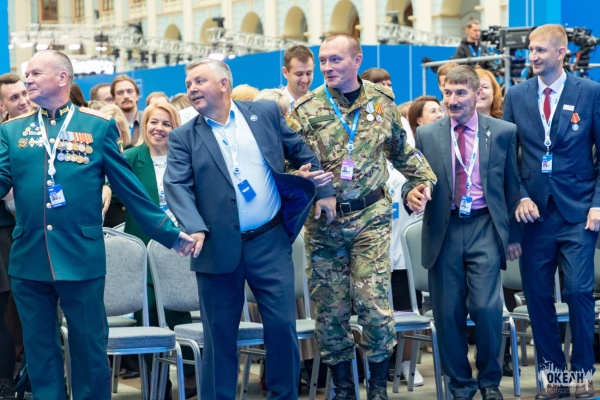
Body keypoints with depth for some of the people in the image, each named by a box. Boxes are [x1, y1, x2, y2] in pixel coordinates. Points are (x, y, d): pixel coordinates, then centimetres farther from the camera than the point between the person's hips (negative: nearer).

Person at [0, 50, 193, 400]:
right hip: (28, 258, 3)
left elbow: (129, 187, 5)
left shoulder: (98, 127, 3)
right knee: (39, 352, 10)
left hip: (81, 256, -2)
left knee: (90, 350, 5)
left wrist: (168, 232, 3)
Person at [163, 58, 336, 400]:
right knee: (219, 333, 6)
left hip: (270, 241, 1)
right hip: (219, 247, 0)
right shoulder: (184, 137, 2)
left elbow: (299, 150, 16)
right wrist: (194, 228, -24)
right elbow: (177, 185, -9)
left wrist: (325, 190, 14)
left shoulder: (266, 113, 6)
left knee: (283, 325, 2)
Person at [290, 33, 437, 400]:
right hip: (324, 221, 0)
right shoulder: (306, 109, -2)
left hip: (371, 217, 0)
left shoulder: (382, 101, 4)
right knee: (331, 308, 4)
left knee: (374, 303, -7)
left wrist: (424, 178, 8)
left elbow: (401, 150, 18)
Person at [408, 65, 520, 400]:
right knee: (448, 312, 3)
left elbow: (512, 185, 9)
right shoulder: (426, 135, 7)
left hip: (485, 228, -1)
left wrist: (513, 233, 8)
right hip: (444, 230, 2)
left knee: (486, 307, -11)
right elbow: (414, 179, 11)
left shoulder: (503, 132, 5)